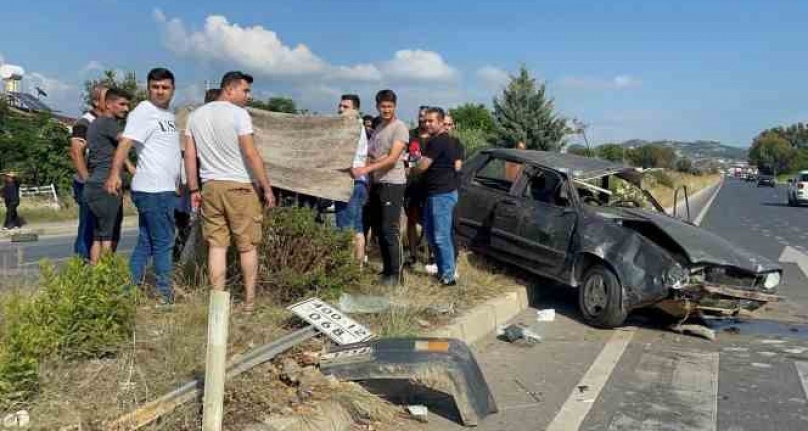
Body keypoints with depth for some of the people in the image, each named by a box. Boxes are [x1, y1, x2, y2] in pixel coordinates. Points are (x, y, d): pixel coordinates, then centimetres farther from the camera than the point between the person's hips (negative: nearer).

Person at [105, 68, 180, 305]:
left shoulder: (169, 115, 18)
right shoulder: (143, 112, -9)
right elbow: (125, 142, -22)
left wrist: (177, 185, 25)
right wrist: (114, 173, -35)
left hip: (166, 189, 9)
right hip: (152, 189, -9)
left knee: (146, 242, 11)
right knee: (163, 243, -2)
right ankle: (165, 294, 7)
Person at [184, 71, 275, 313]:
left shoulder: (197, 115, 11)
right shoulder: (238, 114, -8)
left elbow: (190, 155, 10)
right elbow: (251, 154, -13)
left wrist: (193, 190, 15)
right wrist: (267, 188, -9)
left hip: (210, 187, 5)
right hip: (240, 186, -5)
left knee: (216, 246, 7)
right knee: (248, 246, 5)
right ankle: (249, 302, 11)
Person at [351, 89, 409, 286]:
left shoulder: (399, 127, -9)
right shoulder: (377, 128, 17)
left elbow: (392, 159, -19)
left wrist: (365, 169, -26)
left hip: (392, 184, -8)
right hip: (377, 183, 8)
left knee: (390, 230, -9)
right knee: (379, 230, 11)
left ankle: (396, 274, -3)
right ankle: (387, 270, 20)